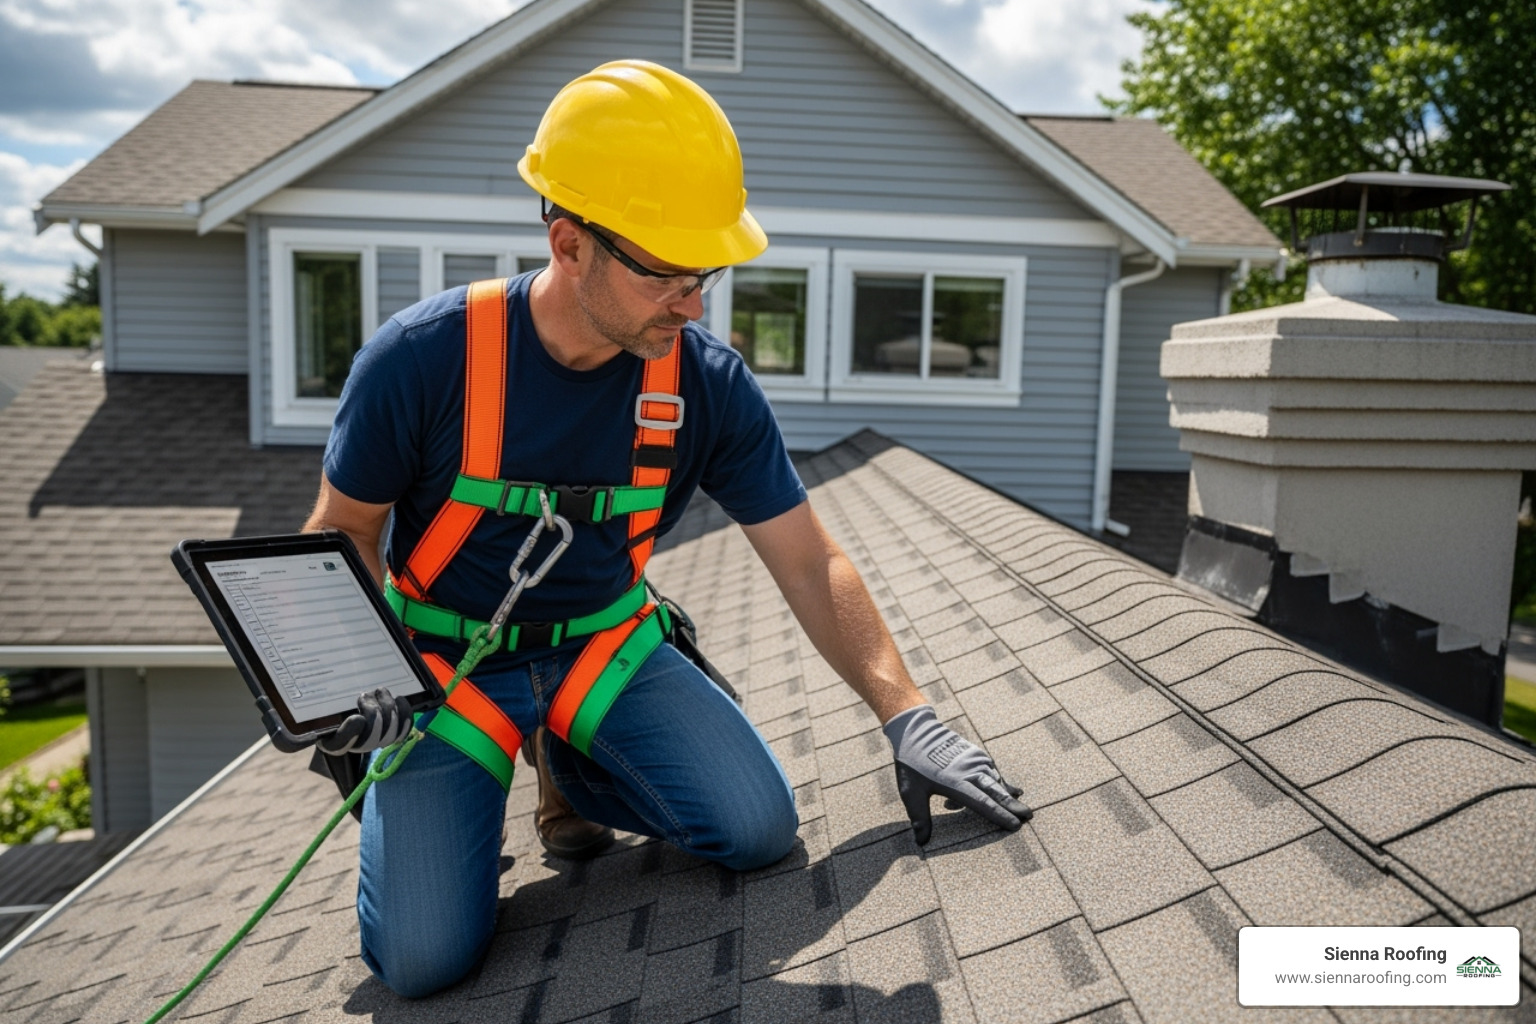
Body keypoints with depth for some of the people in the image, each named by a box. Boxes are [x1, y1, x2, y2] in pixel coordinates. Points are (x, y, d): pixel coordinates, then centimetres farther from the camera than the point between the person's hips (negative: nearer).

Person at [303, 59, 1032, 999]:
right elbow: (343, 537, -6)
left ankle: (565, 768, 14)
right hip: (444, 660, -2)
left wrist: (909, 716, -17)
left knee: (761, 828, -13)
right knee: (423, 957, -15)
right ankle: (481, 781, 17)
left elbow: (811, 565, -9)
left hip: (605, 641, 3)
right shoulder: (422, 360, -21)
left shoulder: (710, 386, -14)